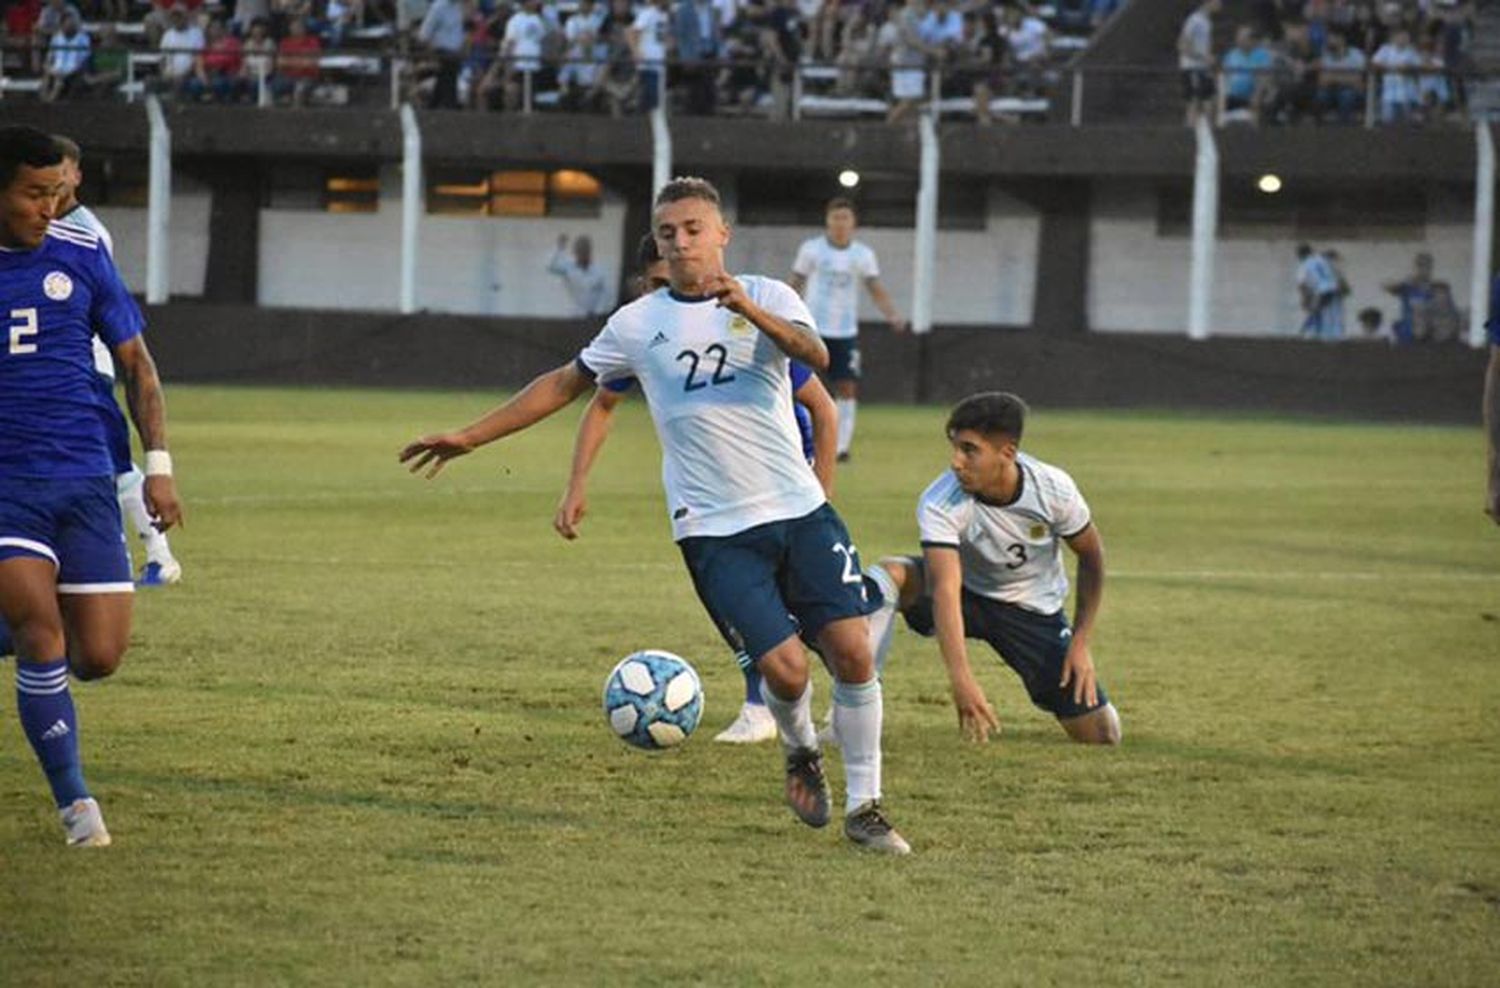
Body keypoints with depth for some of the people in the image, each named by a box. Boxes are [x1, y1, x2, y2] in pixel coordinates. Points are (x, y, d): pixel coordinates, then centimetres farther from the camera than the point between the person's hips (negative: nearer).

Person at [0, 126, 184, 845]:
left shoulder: (81, 259, 4)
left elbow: (135, 362, 12)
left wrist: (157, 464, 4)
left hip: (83, 480, 2)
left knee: (100, 657, -3)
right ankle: (75, 803, -7)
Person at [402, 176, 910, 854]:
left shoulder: (766, 297, 3)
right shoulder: (639, 324, 8)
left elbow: (815, 355, -17)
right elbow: (565, 384, 19)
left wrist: (749, 310, -35)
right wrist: (470, 437, 18)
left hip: (800, 511, 0)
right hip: (715, 531, 0)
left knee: (852, 648, -10)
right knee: (785, 667, -14)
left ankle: (863, 807, 6)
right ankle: (800, 752, 20)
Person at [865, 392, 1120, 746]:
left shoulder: (1053, 488, -23)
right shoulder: (940, 502, -29)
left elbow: (1091, 556, -5)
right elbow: (945, 588, -39)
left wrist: (1081, 643, -9)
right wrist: (961, 679, -52)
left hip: (1034, 611, 1)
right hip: (967, 596, -1)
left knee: (1103, 738, -8)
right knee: (888, 575, -33)